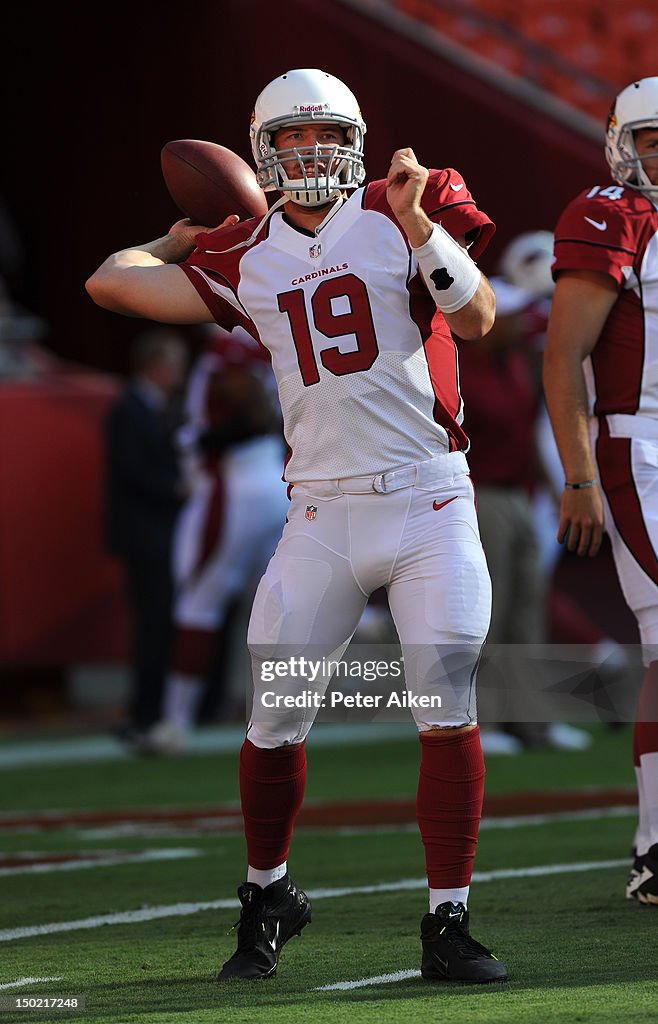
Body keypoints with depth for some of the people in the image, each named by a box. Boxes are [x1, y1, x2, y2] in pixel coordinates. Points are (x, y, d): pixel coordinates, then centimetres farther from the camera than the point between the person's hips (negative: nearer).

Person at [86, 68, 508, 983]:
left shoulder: (402, 218, 0)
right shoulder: (245, 258, 7)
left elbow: (477, 317, -13)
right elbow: (112, 283, 4)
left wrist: (418, 223, -23)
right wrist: (179, 240, 19)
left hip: (430, 504, -2)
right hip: (324, 517, 2)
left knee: (448, 708, -9)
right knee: (275, 716, 1)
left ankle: (448, 924, -1)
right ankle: (267, 895, 24)